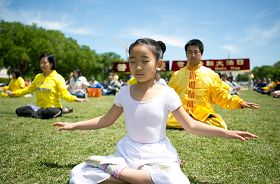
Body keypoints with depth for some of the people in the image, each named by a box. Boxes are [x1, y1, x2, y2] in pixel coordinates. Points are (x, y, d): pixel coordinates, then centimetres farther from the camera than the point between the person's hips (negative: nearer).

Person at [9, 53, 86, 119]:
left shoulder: (57, 77, -7)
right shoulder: (38, 77, 9)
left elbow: (64, 93, -15)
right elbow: (29, 89, 22)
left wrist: (75, 98, -33)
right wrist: (15, 93, 22)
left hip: (52, 108, -5)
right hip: (39, 107, 5)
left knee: (52, 112, -40)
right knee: (19, 111, -12)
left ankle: (35, 114, -15)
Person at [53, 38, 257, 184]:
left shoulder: (167, 94, -9)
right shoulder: (124, 92, 0)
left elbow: (191, 125, -2)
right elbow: (105, 120, 11)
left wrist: (227, 132, -8)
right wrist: (74, 125, 11)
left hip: (158, 155, -2)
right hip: (128, 153, 2)